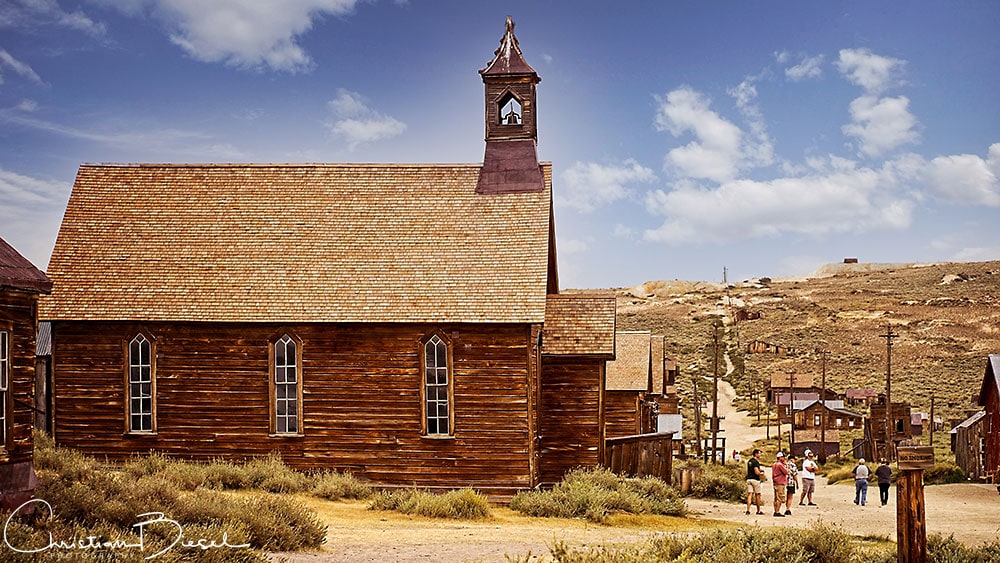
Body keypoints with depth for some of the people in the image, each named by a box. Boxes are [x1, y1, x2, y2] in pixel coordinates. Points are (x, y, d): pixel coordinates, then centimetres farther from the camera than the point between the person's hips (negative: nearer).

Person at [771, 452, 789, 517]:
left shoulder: (774, 464, 16)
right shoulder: (780, 464, -14)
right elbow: (786, 472, -13)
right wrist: (786, 466, -2)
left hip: (775, 483, 10)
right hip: (780, 484, -10)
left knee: (776, 498, 12)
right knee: (780, 499, -8)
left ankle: (775, 511, 14)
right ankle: (777, 512, -10)